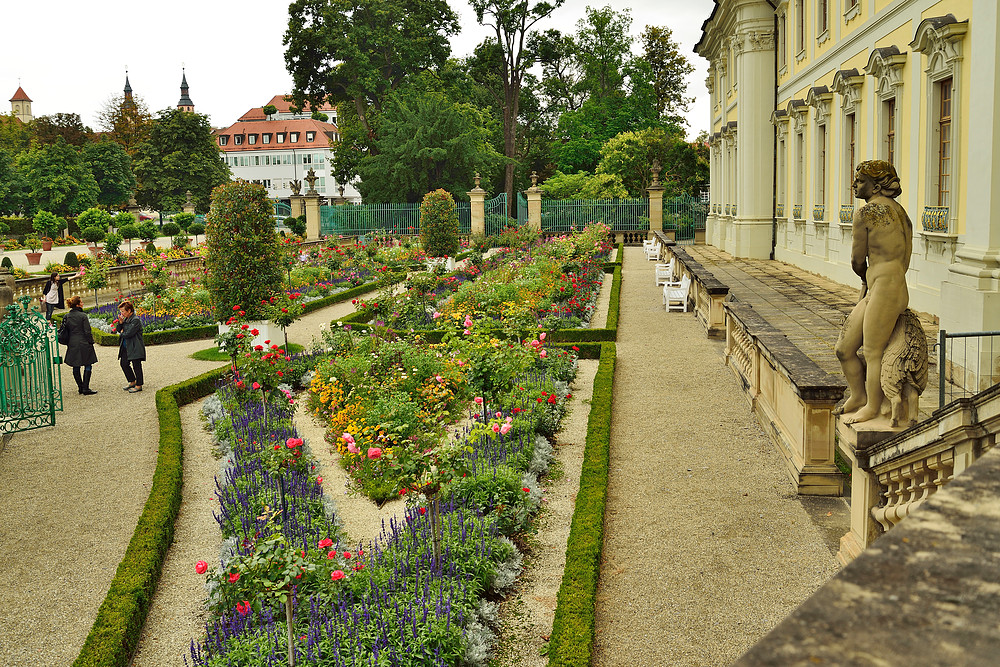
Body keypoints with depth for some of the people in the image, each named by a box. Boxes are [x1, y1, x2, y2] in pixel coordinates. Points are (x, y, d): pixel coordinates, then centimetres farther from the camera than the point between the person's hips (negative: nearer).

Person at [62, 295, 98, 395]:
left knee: (76, 367, 12)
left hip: (72, 345, 6)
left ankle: (80, 387, 18)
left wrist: (68, 343, 17)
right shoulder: (83, 316, -12)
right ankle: (85, 388, -3)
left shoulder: (66, 317, 4)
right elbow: (87, 331, -13)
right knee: (88, 366, 2)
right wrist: (91, 342, -2)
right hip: (84, 344, -6)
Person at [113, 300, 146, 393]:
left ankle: (139, 385, 9)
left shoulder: (135, 320, -17)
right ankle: (132, 382, 28)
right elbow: (119, 329, 13)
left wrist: (122, 333, -1)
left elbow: (128, 334, -20)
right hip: (126, 347, 9)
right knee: (124, 364, 13)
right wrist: (120, 322, -5)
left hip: (135, 347, -9)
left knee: (136, 366, -1)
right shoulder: (126, 318, 11)